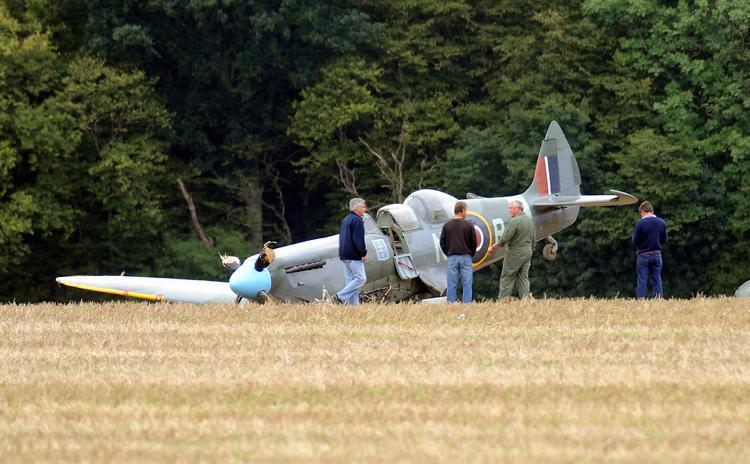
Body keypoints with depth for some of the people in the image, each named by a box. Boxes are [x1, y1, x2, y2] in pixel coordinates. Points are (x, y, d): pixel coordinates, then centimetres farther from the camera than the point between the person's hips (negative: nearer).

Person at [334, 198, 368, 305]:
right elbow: (358, 240, -19)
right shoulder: (357, 220, -12)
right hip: (354, 256, -10)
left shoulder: (345, 220, 18)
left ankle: (353, 304, 6)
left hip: (344, 255, 10)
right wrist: (363, 253, -11)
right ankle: (340, 297, -15)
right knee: (361, 278, -8)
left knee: (350, 280, 9)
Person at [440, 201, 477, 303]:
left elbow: (442, 242, 4)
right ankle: (467, 303, -2)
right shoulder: (468, 225, -3)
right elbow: (474, 242, 1)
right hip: (466, 257, -1)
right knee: (467, 283, 1)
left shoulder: (447, 225, 1)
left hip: (452, 258, 2)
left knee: (452, 284, 2)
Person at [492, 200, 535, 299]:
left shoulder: (514, 221, -18)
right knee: (523, 277, 9)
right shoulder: (529, 219, 8)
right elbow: (532, 238, 15)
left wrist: (493, 247, -6)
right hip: (527, 252, 7)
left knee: (507, 278, 0)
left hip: (515, 253, -7)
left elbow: (504, 239, -18)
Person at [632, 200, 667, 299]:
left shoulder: (640, 223, -14)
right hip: (657, 254, 4)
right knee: (657, 279, 8)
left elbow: (635, 240, -11)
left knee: (642, 280, 1)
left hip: (643, 255, -3)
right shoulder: (661, 222, 0)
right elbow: (664, 239, 7)